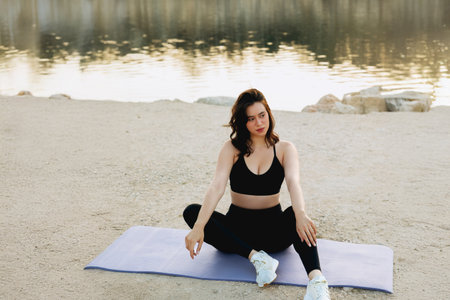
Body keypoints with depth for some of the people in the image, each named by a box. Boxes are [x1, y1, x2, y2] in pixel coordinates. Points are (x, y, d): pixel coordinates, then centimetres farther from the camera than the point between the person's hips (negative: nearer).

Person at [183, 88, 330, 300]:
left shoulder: (285, 149, -1)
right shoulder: (232, 148, -3)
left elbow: (293, 182, -21)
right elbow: (217, 186, -18)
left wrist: (300, 213, -44)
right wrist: (199, 227, -34)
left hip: (273, 230, -1)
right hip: (237, 227, 1)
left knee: (296, 215, -34)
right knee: (192, 212, -25)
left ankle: (316, 280, -55)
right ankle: (256, 257, -37)